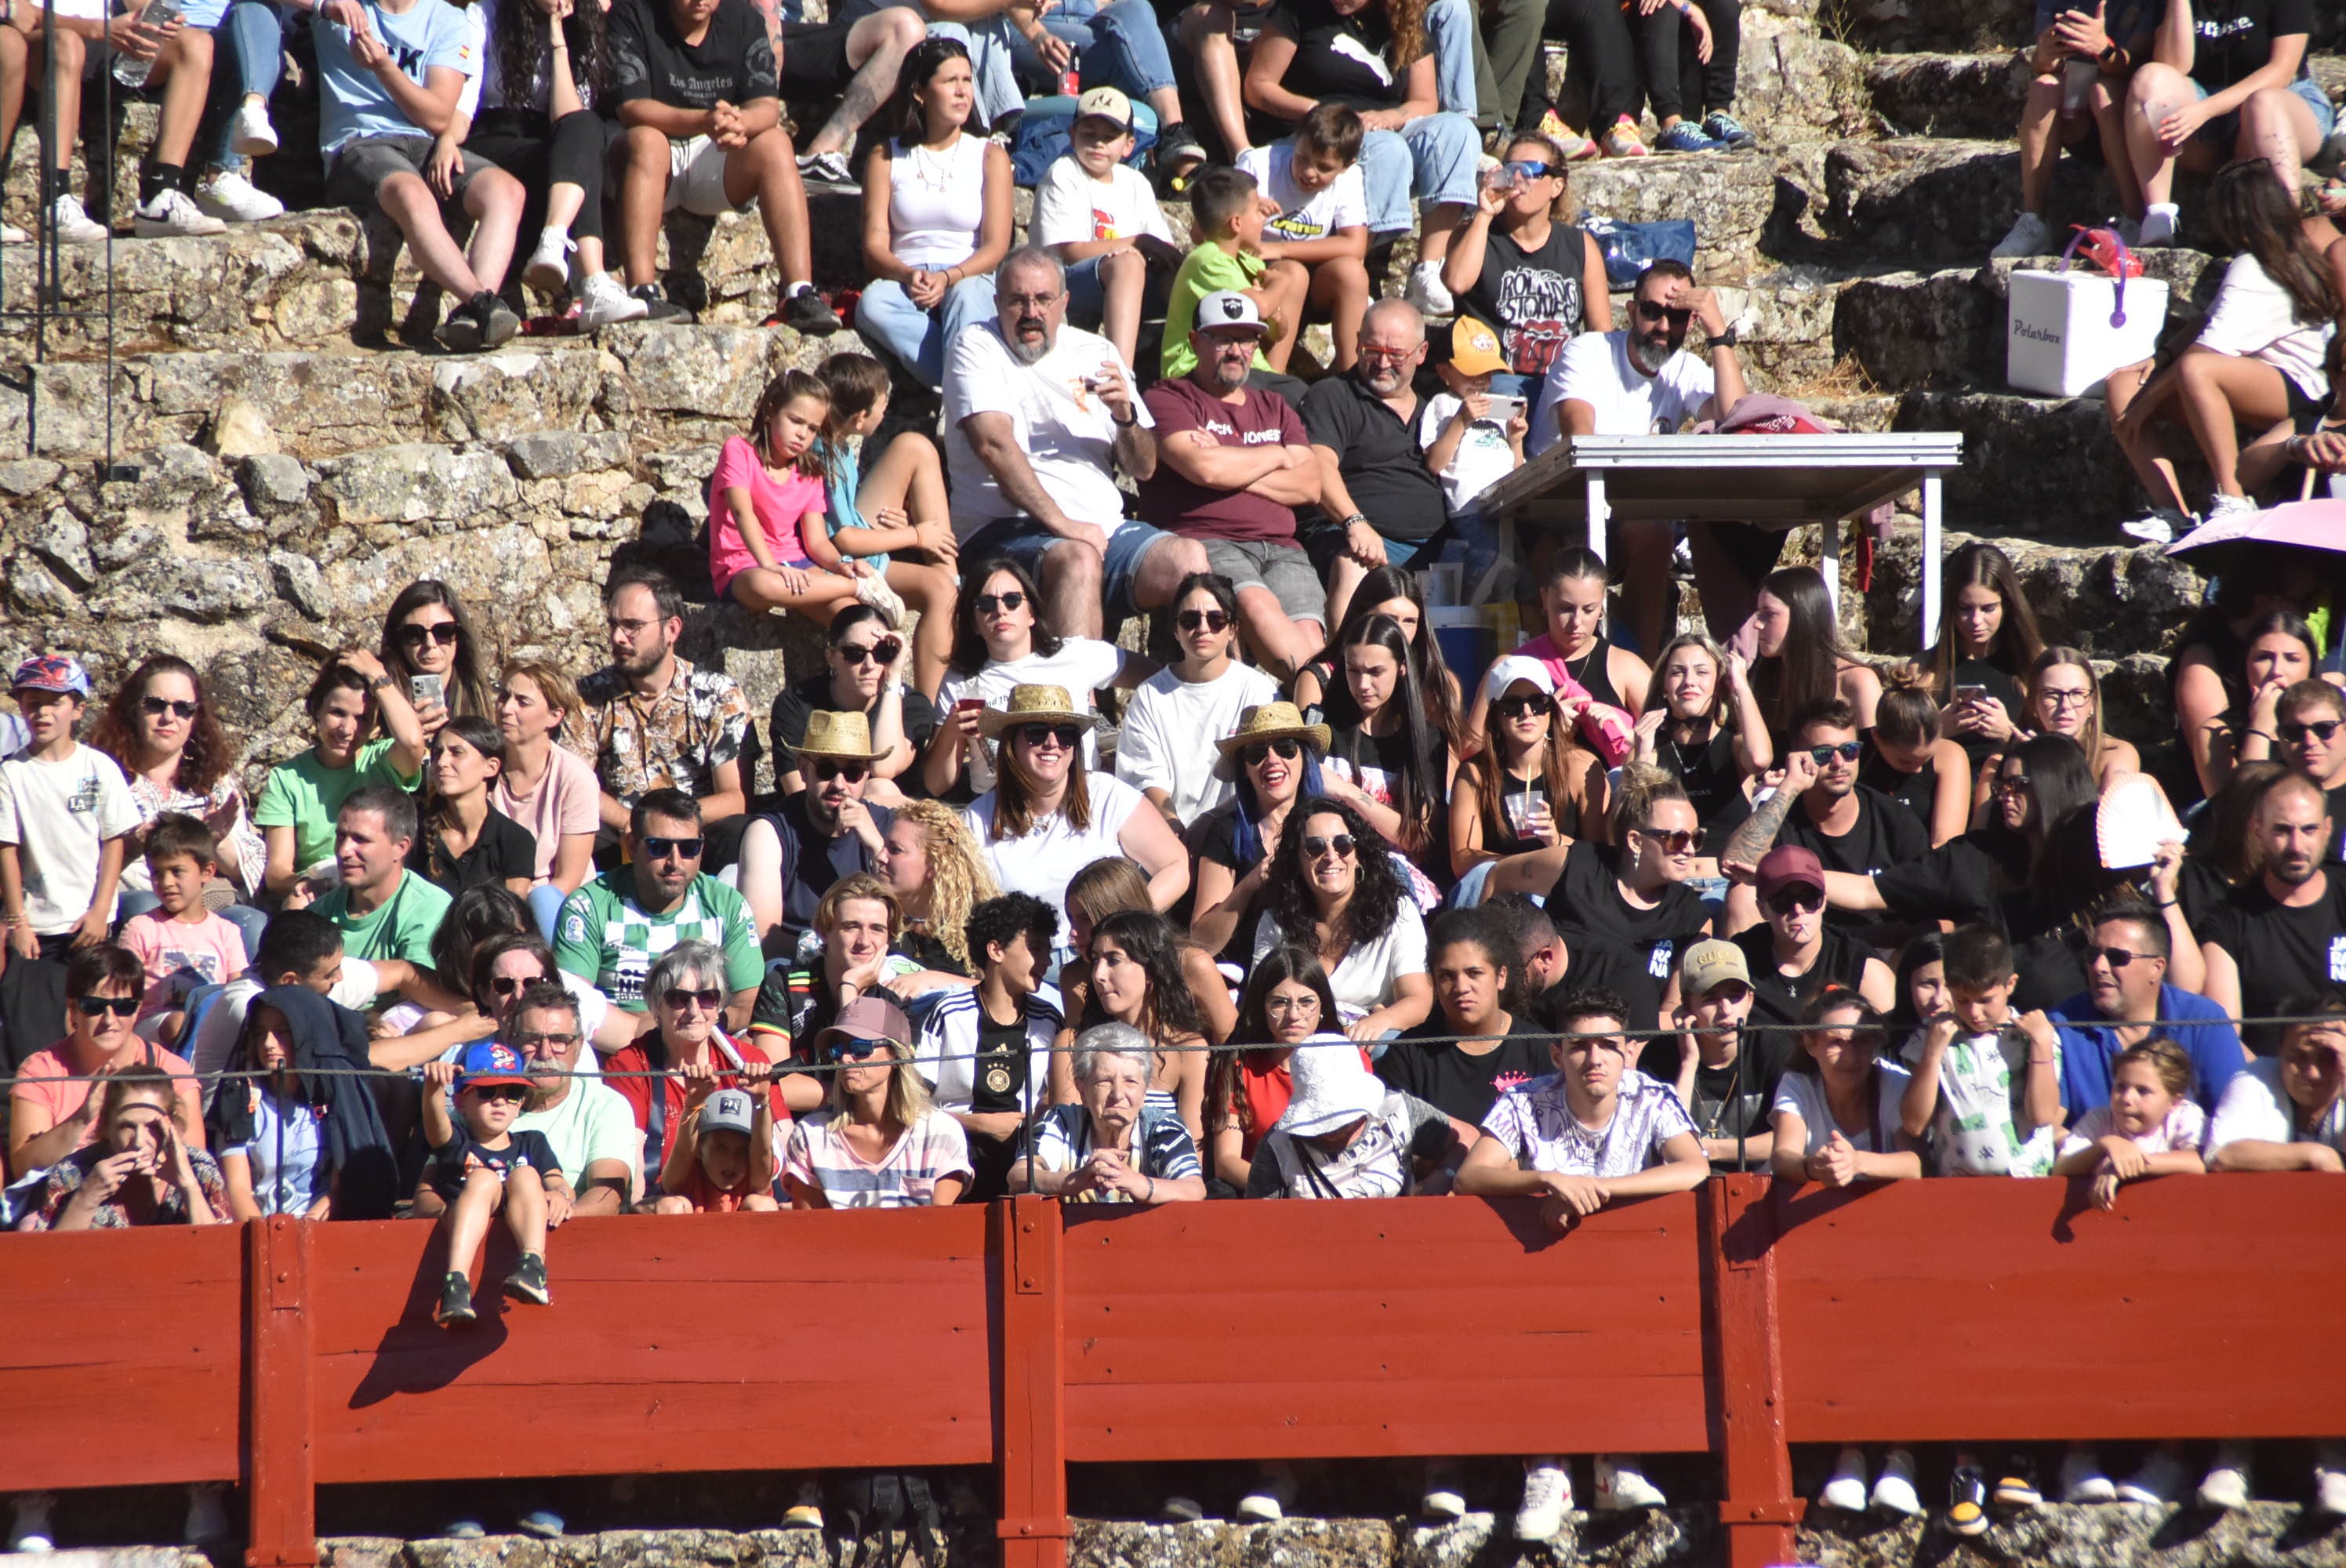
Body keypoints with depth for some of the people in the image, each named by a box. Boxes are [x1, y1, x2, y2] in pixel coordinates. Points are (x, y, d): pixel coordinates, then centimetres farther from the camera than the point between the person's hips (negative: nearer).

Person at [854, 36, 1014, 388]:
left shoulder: (989, 156, 12)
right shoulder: (886, 157, 13)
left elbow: (996, 246, 2)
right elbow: (874, 246, 4)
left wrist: (949, 278, -18)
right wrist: (908, 276, -19)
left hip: (970, 280, -1)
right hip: (905, 284, 1)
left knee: (966, 296, -38)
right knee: (872, 305, -35)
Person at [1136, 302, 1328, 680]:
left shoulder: (1275, 408, 29)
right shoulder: (1167, 400, 11)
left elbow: (1310, 486, 14)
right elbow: (1204, 468, -9)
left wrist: (1233, 468, -1)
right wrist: (1277, 456, 8)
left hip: (1280, 548, 5)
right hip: (1204, 544, -5)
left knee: (1308, 634, -27)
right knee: (1257, 603, -37)